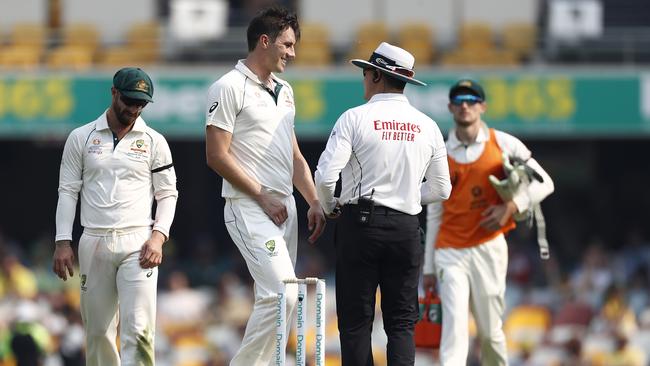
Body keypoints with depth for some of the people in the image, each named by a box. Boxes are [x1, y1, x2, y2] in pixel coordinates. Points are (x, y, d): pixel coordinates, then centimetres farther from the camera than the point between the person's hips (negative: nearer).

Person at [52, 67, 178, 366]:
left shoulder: (154, 142, 6)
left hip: (138, 243, -1)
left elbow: (167, 194, 9)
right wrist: (63, 243, 0)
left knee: (138, 329, -14)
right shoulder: (81, 138, 7)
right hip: (94, 242, 1)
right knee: (97, 330, 4)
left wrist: (158, 235, -7)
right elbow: (67, 191, 8)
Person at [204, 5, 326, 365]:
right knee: (283, 294, -19)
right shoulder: (230, 88, -8)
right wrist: (263, 197, -12)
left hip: (284, 208, 9)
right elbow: (217, 156, -13)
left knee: (273, 299, 6)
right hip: (250, 209, -9)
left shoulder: (283, 91, 18)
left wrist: (314, 202, 13)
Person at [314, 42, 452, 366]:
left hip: (360, 221, -3)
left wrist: (328, 206, 7)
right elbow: (441, 190, 12)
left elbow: (326, 176, -12)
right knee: (401, 321, 5)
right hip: (406, 226, 3)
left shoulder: (355, 118, -5)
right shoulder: (427, 126, 7)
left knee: (355, 320, 1)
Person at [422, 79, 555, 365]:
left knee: (490, 331, 5)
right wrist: (428, 267, 9)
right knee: (454, 326, -14)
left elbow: (544, 183, 1)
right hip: (450, 253, 0)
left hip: (488, 249, 0)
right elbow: (434, 215, 11)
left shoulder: (504, 145, 2)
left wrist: (511, 207, -15)